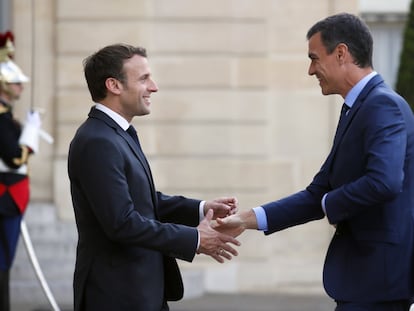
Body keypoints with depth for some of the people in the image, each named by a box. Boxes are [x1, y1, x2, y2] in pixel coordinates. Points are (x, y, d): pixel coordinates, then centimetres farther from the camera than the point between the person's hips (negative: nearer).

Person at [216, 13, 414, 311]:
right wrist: (247, 219, 8)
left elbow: (384, 181, -29)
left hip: (379, 273, -10)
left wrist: (330, 204, -11)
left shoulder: (383, 105, -14)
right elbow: (317, 195, 16)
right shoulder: (357, 109, 17)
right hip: (366, 271, 10)